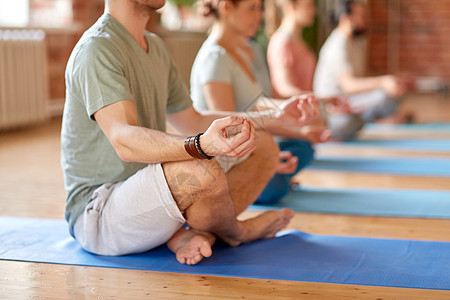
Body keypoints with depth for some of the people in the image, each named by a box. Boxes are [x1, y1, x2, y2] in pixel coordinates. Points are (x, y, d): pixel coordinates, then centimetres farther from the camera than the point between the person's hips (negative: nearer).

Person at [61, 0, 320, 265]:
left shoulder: (155, 47, 12)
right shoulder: (97, 49, -18)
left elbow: (192, 122, 19)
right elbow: (124, 142, -33)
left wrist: (277, 117, 12)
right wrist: (202, 145, -51)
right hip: (96, 212, -9)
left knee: (263, 147, 7)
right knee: (201, 172, -37)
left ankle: (193, 233, -13)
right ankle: (234, 232, -3)